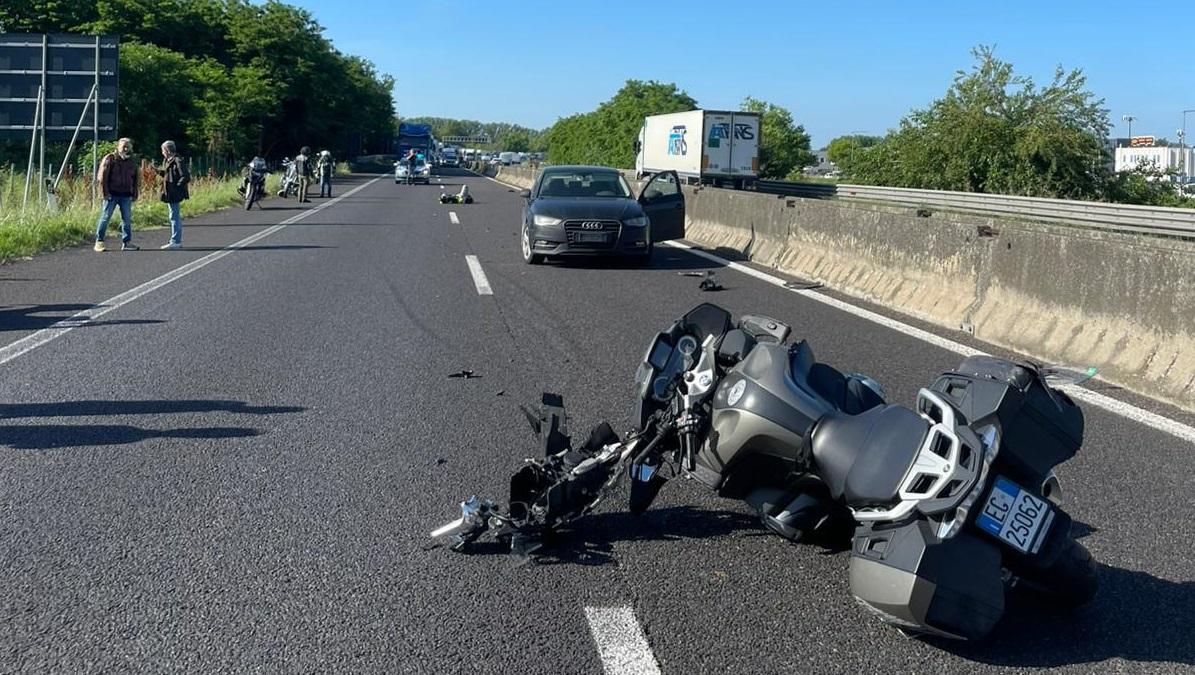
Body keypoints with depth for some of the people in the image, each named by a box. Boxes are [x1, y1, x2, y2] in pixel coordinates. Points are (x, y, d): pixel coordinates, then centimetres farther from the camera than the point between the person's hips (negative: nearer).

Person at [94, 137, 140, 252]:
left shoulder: (132, 162, 13)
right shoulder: (110, 159, -4)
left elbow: (136, 179, 18)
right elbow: (102, 177, -8)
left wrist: (134, 194, 11)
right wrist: (105, 193, -13)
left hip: (126, 195, 5)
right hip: (112, 194, -5)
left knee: (127, 219, 5)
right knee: (105, 217, -3)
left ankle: (127, 242, 13)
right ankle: (99, 242, 2)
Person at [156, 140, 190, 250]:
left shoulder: (178, 161, -15)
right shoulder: (168, 161, 14)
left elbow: (186, 177, -19)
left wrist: (176, 186, -17)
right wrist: (160, 172, 5)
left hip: (174, 194, -10)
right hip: (169, 194, 10)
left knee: (174, 217, -7)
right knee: (176, 217, 14)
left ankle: (175, 241, -4)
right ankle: (178, 241, 20)